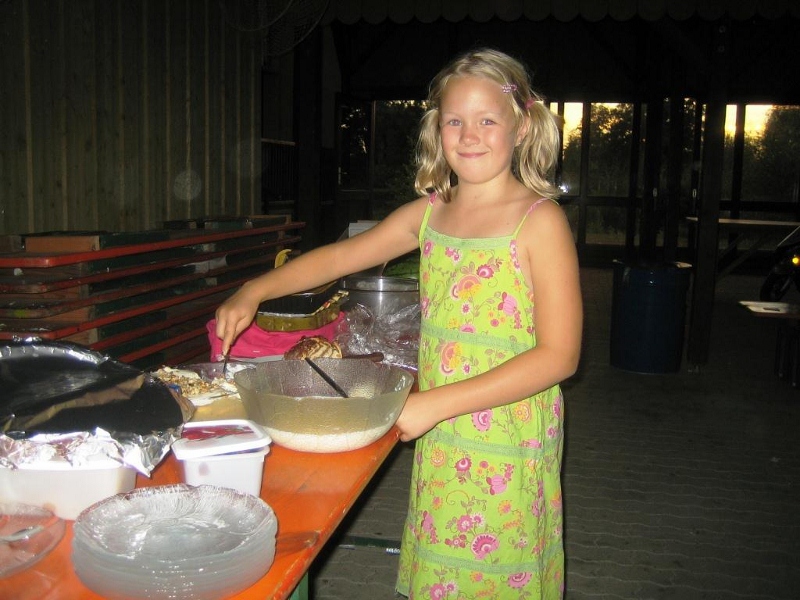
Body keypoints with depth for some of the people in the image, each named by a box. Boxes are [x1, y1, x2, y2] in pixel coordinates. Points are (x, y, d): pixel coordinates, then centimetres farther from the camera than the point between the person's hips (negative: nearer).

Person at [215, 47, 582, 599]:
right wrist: (255, 291, 3)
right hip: (439, 443, 5)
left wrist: (437, 402, -20)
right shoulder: (428, 213, 5)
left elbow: (559, 355, -17)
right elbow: (341, 256, 15)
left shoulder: (540, 221, -12)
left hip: (507, 450, -5)